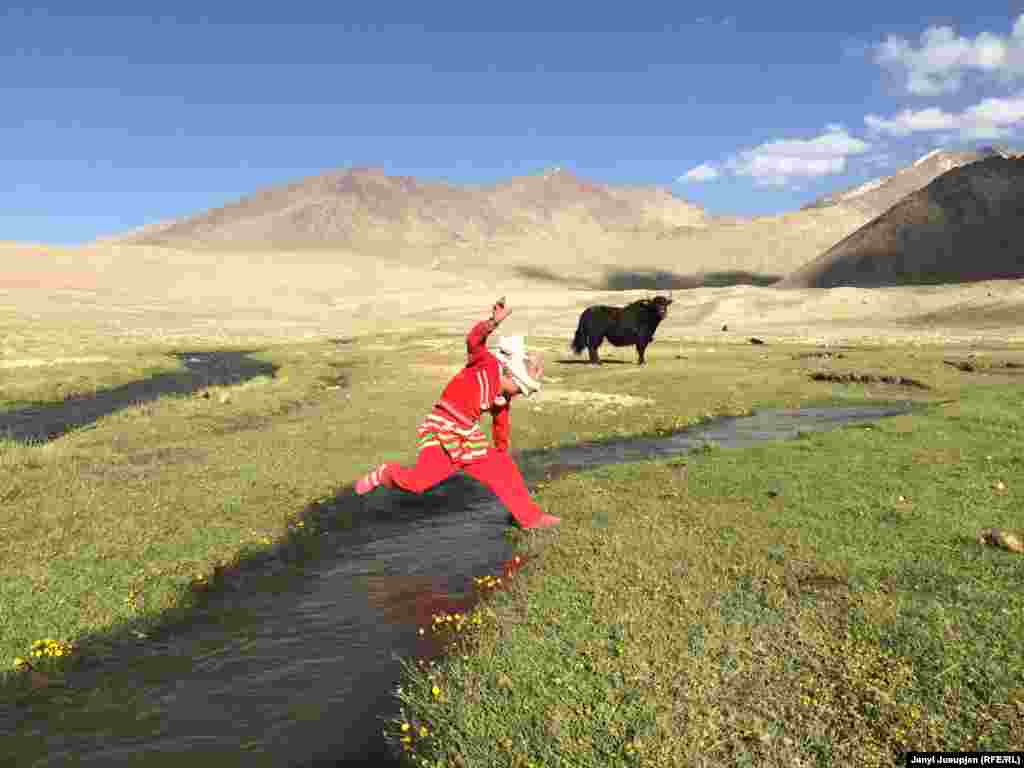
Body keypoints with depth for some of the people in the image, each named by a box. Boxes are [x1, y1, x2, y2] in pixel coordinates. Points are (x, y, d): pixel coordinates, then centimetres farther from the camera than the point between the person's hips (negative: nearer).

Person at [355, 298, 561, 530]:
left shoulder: (503, 397, 12)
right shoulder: (488, 364, -11)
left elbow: (501, 423, 28)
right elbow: (474, 340, -29)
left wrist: (502, 451, 37)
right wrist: (494, 321, -46)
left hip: (468, 440, 8)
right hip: (443, 431, -8)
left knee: (505, 470, 6)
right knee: (418, 481, -16)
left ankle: (531, 517, 20)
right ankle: (385, 474, 15)